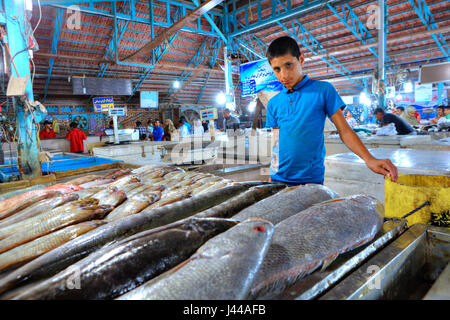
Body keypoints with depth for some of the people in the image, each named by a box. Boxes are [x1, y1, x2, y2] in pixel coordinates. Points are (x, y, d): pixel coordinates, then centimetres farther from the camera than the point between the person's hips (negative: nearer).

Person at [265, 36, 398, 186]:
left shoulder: (323, 90, -1)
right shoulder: (273, 103, 8)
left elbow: (344, 130, -2)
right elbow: (276, 141, 11)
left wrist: (369, 159, -14)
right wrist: (272, 175, 6)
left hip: (311, 178, -3)